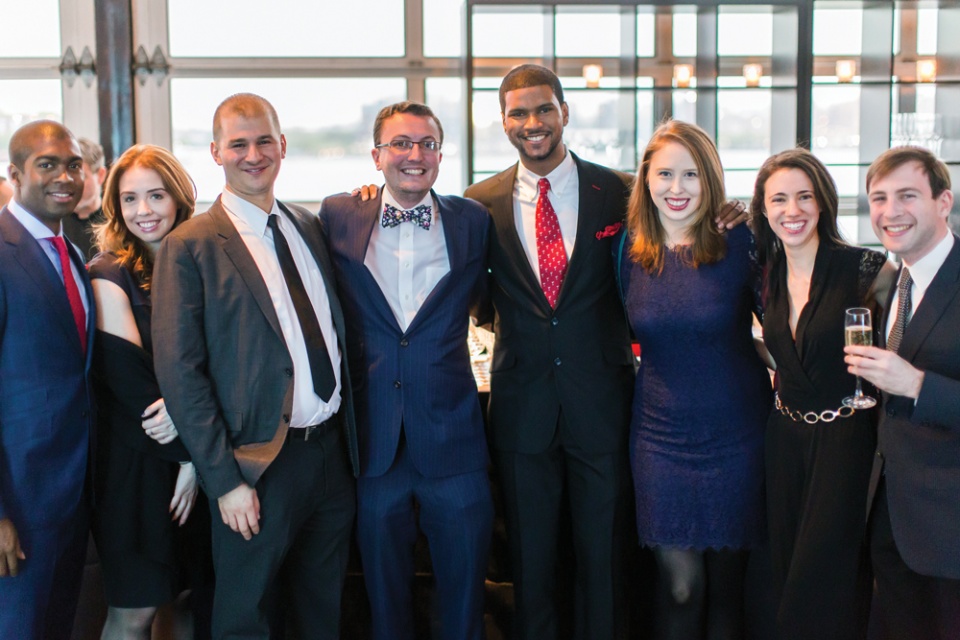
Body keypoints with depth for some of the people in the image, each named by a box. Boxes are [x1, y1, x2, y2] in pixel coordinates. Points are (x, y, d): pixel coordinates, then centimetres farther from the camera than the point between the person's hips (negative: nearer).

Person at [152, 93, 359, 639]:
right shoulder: (190, 247, -8)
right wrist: (223, 480, -14)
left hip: (333, 451, 5)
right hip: (261, 465, -5)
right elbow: (179, 371, -12)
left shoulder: (308, 227, 9)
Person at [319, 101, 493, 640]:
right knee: (386, 597, 15)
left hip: (453, 438, 0)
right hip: (374, 437, 0)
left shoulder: (473, 221, 1)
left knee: (464, 596, 11)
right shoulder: (339, 217, 1)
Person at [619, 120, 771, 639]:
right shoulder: (630, 250, 0)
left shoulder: (739, 242, -8)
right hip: (662, 436, 1)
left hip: (736, 434, -1)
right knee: (681, 587, 2)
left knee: (726, 582, 11)